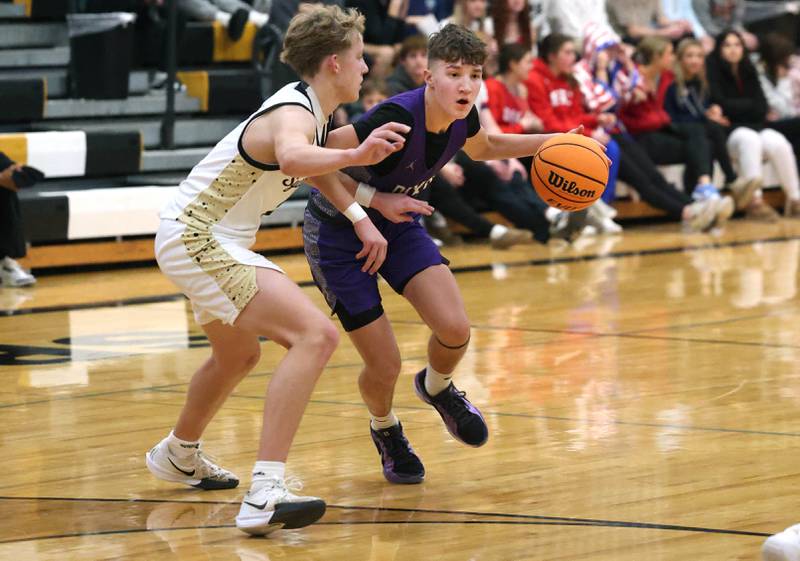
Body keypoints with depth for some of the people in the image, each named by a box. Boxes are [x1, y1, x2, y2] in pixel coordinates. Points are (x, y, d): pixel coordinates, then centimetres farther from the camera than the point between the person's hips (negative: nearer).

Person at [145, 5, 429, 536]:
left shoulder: (309, 107, 8)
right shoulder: (294, 113, -22)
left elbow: (313, 162, 31)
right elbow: (293, 158, -48)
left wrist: (361, 217, 20)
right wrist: (355, 155, -65)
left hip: (199, 238, 11)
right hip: (197, 238, -11)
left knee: (238, 356, 34)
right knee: (315, 335, -25)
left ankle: (179, 454, 60)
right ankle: (265, 493, -33)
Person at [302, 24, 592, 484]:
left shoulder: (462, 117, -12)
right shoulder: (397, 118, -35)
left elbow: (482, 147, 13)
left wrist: (548, 142, 2)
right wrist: (371, 200, -31)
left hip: (395, 222, 6)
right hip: (337, 233, -6)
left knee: (455, 330, -15)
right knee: (385, 368, -6)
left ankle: (437, 388, 22)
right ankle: (385, 429, 32)